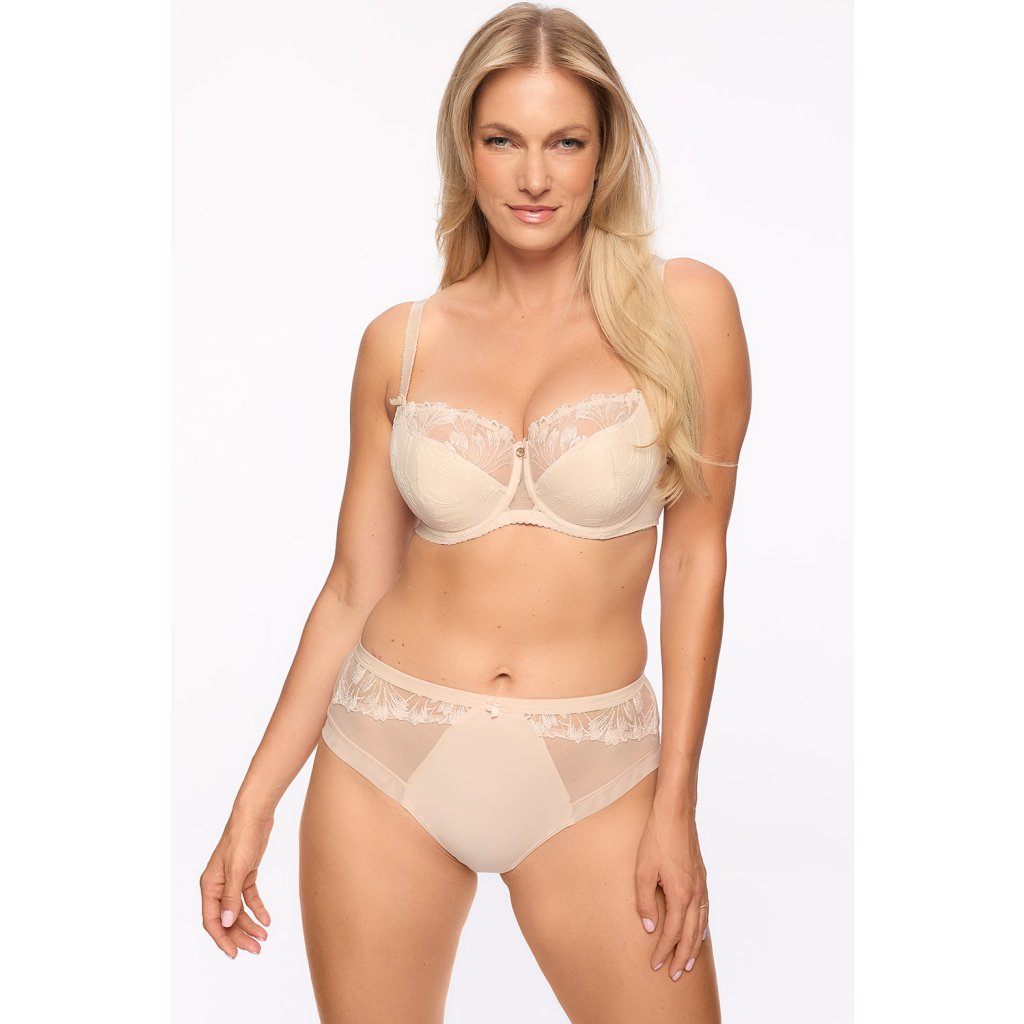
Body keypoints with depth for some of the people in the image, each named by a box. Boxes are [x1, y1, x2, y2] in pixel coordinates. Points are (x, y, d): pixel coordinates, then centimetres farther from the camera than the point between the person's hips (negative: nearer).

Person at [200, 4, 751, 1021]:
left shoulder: (685, 308, -3)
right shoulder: (401, 342, 2)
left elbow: (694, 560, -2)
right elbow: (355, 585, 5)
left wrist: (676, 803, -4)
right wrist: (252, 806, 4)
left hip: (593, 776, -1)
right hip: (386, 759, 2)